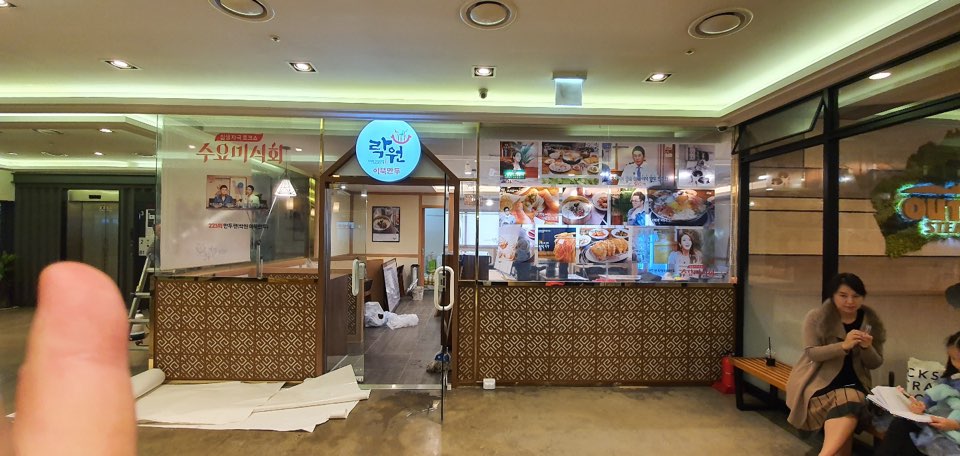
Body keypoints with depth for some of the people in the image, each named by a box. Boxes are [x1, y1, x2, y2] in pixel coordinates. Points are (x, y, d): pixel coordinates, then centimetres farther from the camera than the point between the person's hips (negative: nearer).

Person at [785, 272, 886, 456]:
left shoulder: (871, 321, 6)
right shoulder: (816, 317, -4)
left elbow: (875, 364, 8)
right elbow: (812, 353, -11)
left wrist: (867, 348, -14)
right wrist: (844, 345, -26)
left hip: (852, 382, 2)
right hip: (819, 381, -2)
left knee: (849, 404, -31)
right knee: (847, 414, -29)